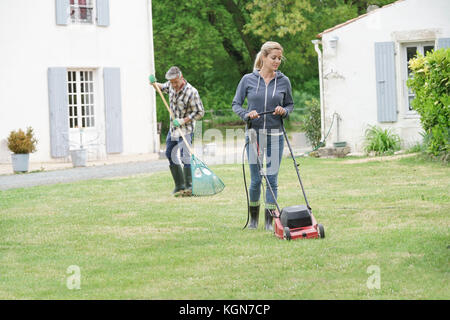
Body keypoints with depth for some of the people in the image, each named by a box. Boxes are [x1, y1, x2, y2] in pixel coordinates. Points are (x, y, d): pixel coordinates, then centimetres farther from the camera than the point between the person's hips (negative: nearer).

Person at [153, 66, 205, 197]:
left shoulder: (191, 92, -22)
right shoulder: (171, 86, -2)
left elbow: (199, 113, -17)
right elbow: (163, 87, 23)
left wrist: (183, 121, -23)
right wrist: (154, 84, 1)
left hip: (185, 129, -8)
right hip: (173, 127, 8)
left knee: (185, 156, -18)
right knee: (170, 155, 13)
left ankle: (189, 187, -17)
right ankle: (179, 186, 23)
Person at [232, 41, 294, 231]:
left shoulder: (283, 81, 3)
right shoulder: (248, 80, 0)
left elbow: (290, 104, 15)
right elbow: (236, 104, 5)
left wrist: (284, 111, -7)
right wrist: (247, 114, -14)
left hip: (275, 136, 1)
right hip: (254, 134, -1)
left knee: (272, 178, -2)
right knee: (256, 179, 2)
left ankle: (269, 221, 4)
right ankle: (253, 217, 21)